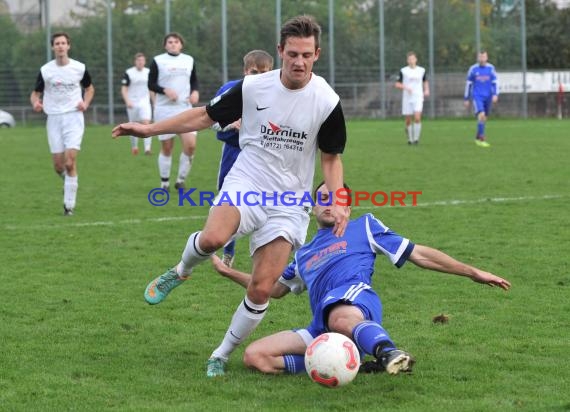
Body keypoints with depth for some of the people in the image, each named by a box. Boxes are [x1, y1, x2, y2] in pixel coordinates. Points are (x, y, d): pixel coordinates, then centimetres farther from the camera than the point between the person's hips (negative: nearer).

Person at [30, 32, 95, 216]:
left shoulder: (79, 68, 0)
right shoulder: (45, 70, 0)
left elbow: (89, 88, 17)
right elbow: (35, 93, 9)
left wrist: (85, 103, -2)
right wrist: (35, 102, -15)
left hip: (74, 117, -2)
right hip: (53, 118, 2)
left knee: (70, 162, -14)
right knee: (58, 165, 1)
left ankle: (69, 204, -9)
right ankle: (69, 181, 36)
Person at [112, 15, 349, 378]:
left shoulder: (327, 102, -6)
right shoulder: (252, 88, -5)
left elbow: (331, 157, 7)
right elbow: (207, 116, 8)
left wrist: (338, 202, -9)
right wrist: (150, 129, 5)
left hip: (289, 203, 1)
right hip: (246, 183, 0)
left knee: (261, 290, -8)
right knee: (213, 239, -33)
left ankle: (221, 357, 14)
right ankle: (181, 271, 2)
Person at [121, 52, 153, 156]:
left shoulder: (148, 72, 6)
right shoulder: (128, 73, -6)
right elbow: (124, 89, -6)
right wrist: (127, 101, -19)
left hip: (145, 102, 1)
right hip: (132, 103, -1)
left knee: (146, 123, -16)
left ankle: (147, 148, -23)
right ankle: (134, 147, 29)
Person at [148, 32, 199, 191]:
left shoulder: (189, 60, 9)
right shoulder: (158, 61, -2)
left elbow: (194, 81, 18)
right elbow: (151, 84, -2)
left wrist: (195, 92, -3)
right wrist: (165, 90, -18)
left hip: (185, 108, 3)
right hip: (164, 109, -2)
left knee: (191, 145, -12)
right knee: (166, 148, 2)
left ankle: (181, 180, 5)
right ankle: (164, 182, 17)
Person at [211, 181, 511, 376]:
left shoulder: (364, 227, 25)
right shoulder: (304, 255, 37)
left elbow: (419, 255, 23)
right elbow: (275, 289, 48)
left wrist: (472, 272, 18)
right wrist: (228, 272, 46)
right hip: (320, 329, 5)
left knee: (341, 319, -44)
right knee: (254, 356, -18)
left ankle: (389, 355, -71)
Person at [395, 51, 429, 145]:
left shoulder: (421, 70, 8)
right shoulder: (403, 71, 2)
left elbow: (425, 81, 24)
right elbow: (397, 84, 2)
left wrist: (426, 90, 7)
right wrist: (405, 87, -16)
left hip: (418, 98, 0)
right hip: (407, 98, 0)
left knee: (417, 117, -18)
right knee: (408, 120, 2)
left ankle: (416, 138, -9)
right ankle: (410, 138, 21)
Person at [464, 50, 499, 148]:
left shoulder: (491, 68, 3)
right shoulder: (473, 69, -1)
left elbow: (495, 83, 3)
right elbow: (468, 84, 5)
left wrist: (495, 94, -13)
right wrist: (466, 99, 6)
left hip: (488, 97, 3)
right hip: (477, 97, -3)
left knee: (484, 118, 11)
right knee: (481, 115, -22)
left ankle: (478, 138, 29)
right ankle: (482, 138, -22)